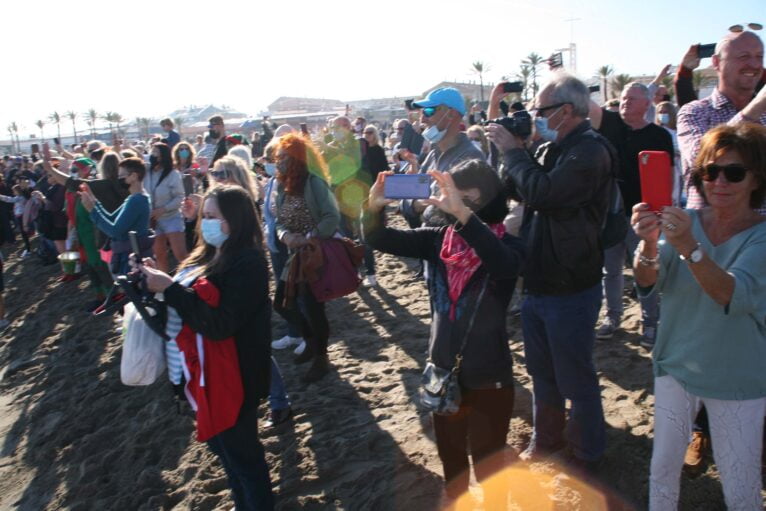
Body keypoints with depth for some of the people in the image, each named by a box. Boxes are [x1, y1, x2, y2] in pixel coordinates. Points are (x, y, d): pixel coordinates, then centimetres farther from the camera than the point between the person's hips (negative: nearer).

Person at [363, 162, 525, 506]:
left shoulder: (506, 244, -15)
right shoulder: (440, 239, -4)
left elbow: (505, 264, -39)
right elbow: (381, 240, -9)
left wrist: (463, 214, -49)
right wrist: (374, 207, -30)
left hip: (488, 378, -4)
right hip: (443, 371, 5)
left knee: (487, 465, 13)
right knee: (450, 457, 25)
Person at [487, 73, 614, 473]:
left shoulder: (590, 151, -19)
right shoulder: (551, 148, 8)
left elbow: (543, 192, -31)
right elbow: (515, 189, 12)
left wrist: (512, 151, -18)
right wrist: (511, 150, -3)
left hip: (570, 291, -8)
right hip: (537, 284, 8)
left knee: (576, 380, 9)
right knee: (541, 371, 23)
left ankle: (587, 454, 30)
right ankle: (546, 437, 43)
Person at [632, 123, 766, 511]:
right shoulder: (684, 222, -5)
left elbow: (734, 295, -29)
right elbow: (648, 283, -17)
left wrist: (690, 248, -45)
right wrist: (649, 245, -38)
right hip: (675, 366, 2)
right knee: (662, 470, 13)